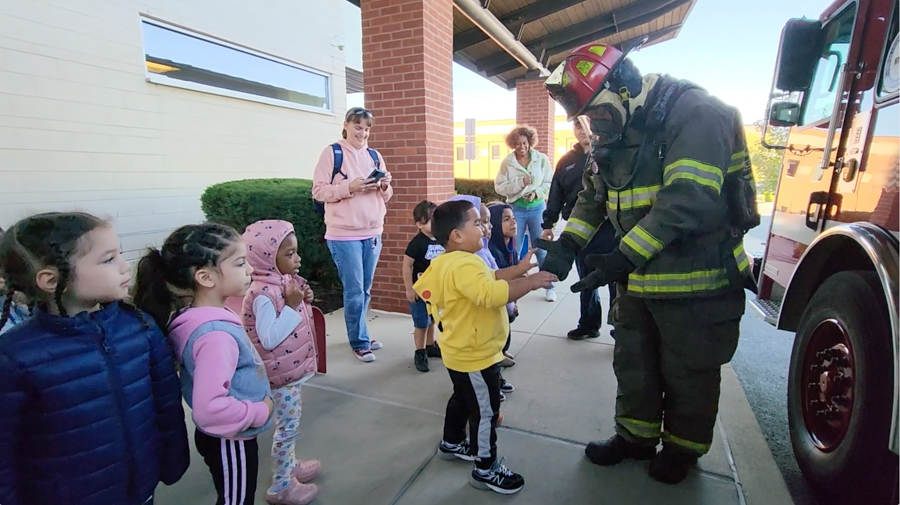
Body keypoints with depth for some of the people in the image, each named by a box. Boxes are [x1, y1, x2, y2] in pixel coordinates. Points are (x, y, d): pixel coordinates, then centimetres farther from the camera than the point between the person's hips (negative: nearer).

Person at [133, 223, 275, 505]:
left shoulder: (203, 320, -4)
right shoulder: (216, 334, -33)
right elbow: (209, 408, -39)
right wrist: (260, 412, -23)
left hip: (227, 439, 9)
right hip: (231, 442, -8)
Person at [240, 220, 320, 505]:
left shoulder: (284, 283, 2)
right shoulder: (264, 294, -26)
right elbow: (269, 338, -31)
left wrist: (303, 301, -5)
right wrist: (292, 306, -30)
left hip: (292, 368, 9)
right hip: (282, 373, -9)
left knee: (291, 424, 24)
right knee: (287, 426, 6)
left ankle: (290, 465, 43)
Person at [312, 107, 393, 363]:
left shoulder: (374, 156, 13)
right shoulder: (332, 152, -4)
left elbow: (385, 197, 16)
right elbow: (319, 191, -10)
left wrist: (385, 185, -6)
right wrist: (349, 187, -22)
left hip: (373, 234, 6)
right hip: (344, 235, -5)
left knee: (365, 291, 14)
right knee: (354, 291, -1)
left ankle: (359, 335, 30)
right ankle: (360, 342, 14)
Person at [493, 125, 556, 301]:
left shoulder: (542, 159, -1)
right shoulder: (507, 162, -1)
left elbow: (550, 184, -3)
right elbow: (499, 187, -6)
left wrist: (536, 193, -19)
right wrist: (519, 182, -18)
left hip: (537, 207, 0)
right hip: (516, 208, 0)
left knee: (542, 248, 6)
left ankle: (549, 287, 17)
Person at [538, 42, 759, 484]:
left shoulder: (696, 114, -18)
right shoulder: (614, 135, 7)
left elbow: (687, 200, -29)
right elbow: (593, 195, 12)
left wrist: (622, 258, -29)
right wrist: (567, 244, -3)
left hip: (695, 280, -7)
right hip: (638, 278, 7)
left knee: (688, 372, 12)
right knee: (633, 363, 18)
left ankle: (683, 446, 36)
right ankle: (636, 435, 39)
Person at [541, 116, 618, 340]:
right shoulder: (567, 161, 11)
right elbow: (556, 196, 10)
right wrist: (548, 224, 7)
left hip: (608, 227, -4)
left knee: (615, 278, 4)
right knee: (586, 279, 15)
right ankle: (589, 324, 29)